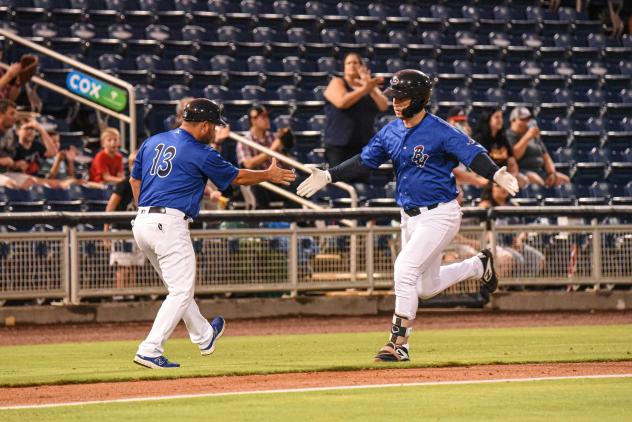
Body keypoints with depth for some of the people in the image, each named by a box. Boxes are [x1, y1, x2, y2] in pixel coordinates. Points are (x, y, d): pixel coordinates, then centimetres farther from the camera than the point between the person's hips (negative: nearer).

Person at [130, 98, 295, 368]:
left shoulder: (152, 142, 14)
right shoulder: (200, 154, -5)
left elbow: (134, 179, 22)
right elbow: (237, 177, 7)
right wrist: (269, 175, 23)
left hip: (142, 223, 8)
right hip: (169, 224, -8)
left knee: (179, 286, 23)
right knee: (181, 291, -4)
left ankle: (204, 336, 40)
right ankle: (150, 351, -13)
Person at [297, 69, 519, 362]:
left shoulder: (440, 132, -16)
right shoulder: (391, 132, 5)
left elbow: (474, 155, -24)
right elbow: (363, 162, 12)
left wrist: (496, 174, -42)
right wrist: (328, 176, 4)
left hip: (440, 214, -8)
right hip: (410, 217, 8)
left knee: (405, 268, -20)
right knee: (427, 287, 16)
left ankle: (398, 343, -12)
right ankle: (478, 265, 42)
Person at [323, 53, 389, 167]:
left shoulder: (370, 85, 14)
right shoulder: (337, 83, 1)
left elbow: (384, 106, -1)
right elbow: (341, 102, -20)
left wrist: (371, 89, -14)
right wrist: (364, 89, -20)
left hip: (365, 145, 5)